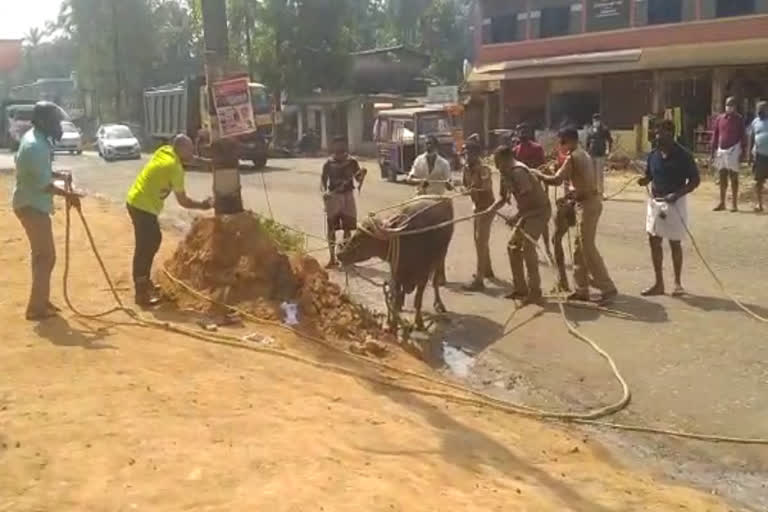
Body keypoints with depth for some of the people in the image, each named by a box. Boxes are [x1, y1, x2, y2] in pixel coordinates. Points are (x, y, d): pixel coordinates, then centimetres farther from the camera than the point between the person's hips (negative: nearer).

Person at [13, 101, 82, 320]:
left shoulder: (36, 139, 9)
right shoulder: (35, 146, -23)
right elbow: (43, 184, -24)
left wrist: (59, 175, 4)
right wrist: (67, 195, -14)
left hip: (33, 204, 10)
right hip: (31, 206, -10)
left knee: (42, 255, 17)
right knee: (45, 256, -5)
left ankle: (41, 301, 27)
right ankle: (36, 308, 0)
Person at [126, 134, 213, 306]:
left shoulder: (164, 151, 6)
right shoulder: (175, 168, -17)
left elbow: (190, 160, 25)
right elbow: (183, 201, -10)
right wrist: (202, 205, 4)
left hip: (137, 201, 10)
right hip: (143, 206, -10)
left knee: (154, 239, 20)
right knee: (144, 246, -8)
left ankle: (144, 281, 30)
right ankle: (142, 293, -6)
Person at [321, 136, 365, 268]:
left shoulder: (352, 162, -1)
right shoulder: (329, 164, -2)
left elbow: (358, 179, -3)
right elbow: (323, 180, -2)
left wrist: (362, 174, -25)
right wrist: (324, 191, -22)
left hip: (348, 197, 1)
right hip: (333, 197, 0)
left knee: (347, 228, 6)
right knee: (331, 228, 2)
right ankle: (332, 258, 11)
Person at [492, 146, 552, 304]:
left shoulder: (517, 171, -22)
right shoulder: (505, 174, 7)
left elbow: (528, 197, -30)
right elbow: (503, 197, 15)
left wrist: (517, 217, -29)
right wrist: (491, 209, -1)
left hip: (539, 210, -10)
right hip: (528, 211, 10)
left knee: (528, 248, -15)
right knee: (513, 246, 11)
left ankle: (535, 292, -8)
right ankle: (520, 288, 19)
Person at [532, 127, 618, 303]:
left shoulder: (572, 157, -15)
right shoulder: (583, 154, 15)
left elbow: (556, 180, -19)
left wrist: (538, 174, -6)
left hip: (587, 204, -10)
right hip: (589, 201, 10)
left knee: (588, 248, -7)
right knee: (579, 248, 13)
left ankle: (608, 288, -5)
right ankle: (582, 289, 18)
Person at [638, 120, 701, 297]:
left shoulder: (683, 155, -14)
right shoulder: (654, 154, 2)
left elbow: (695, 180, -12)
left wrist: (677, 194, -25)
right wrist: (644, 180, -10)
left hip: (674, 202, -6)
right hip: (655, 201, 6)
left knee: (675, 243, 4)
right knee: (654, 241, 7)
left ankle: (678, 282, 19)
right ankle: (659, 284, 16)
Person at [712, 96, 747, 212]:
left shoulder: (739, 119, -2)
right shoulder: (719, 118, 8)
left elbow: (743, 136, -1)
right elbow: (715, 135, 12)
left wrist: (743, 151, -6)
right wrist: (713, 151, 8)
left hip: (733, 150, -4)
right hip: (721, 150, 4)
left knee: (733, 177, -2)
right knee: (722, 177, 9)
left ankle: (734, 203, 1)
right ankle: (722, 203, 15)